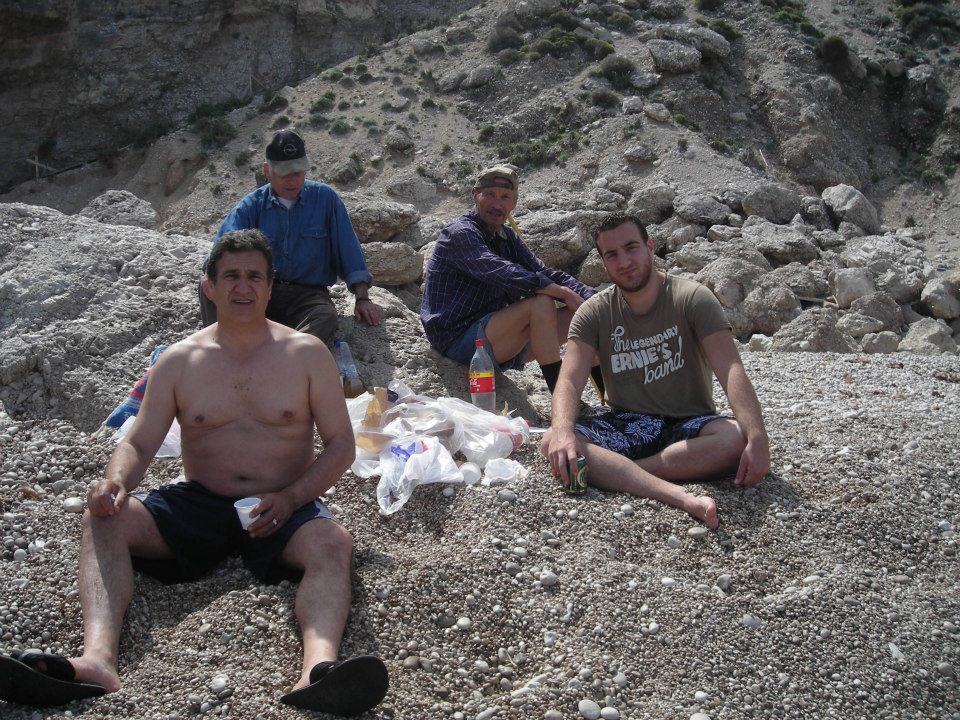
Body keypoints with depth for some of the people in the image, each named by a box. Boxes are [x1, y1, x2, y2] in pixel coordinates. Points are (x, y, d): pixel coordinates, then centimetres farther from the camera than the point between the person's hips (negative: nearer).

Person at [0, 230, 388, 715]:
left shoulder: (307, 354, 3)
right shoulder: (178, 361, 8)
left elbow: (341, 445, 1)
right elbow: (138, 444, 7)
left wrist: (290, 499, -17)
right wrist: (116, 480, -18)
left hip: (283, 509, -2)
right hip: (198, 506, 2)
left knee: (333, 543, -34)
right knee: (103, 517, -23)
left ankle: (318, 670, -60)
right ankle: (97, 661, -42)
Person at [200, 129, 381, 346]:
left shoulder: (325, 198, 8)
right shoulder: (251, 206, 8)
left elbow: (348, 247, 6)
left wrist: (362, 297, -3)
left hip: (308, 294, -1)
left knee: (326, 318, -37)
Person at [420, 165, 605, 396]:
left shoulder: (508, 238, 15)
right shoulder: (460, 233, -12)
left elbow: (544, 273, 5)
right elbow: (499, 272, -29)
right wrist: (559, 291, -34)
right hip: (460, 339, -9)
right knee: (541, 304, -29)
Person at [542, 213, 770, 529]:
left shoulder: (692, 298, -8)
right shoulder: (595, 312, 0)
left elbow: (731, 371, -20)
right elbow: (570, 381, -13)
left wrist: (758, 438, -37)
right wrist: (563, 431, -36)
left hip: (688, 425, -1)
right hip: (625, 425, 2)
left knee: (737, 439, -34)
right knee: (552, 441, -29)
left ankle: (608, 472, -31)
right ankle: (681, 497, -44)